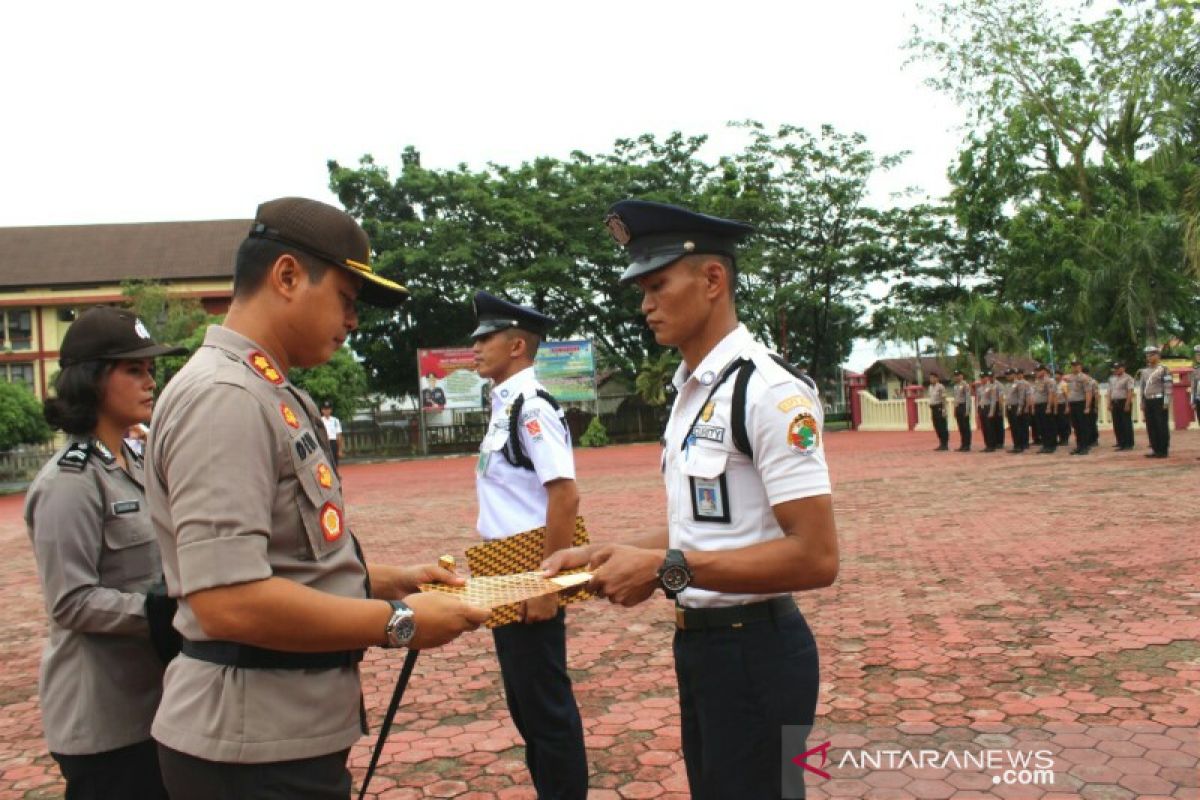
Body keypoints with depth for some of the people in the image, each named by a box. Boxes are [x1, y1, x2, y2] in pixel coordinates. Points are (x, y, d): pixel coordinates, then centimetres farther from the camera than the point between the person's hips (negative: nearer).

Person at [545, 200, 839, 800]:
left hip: (755, 651, -9)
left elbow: (815, 558, -23)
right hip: (696, 641, 9)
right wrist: (605, 555, 2)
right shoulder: (690, 393, 10)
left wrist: (666, 569, -24)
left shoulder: (769, 392, -19)